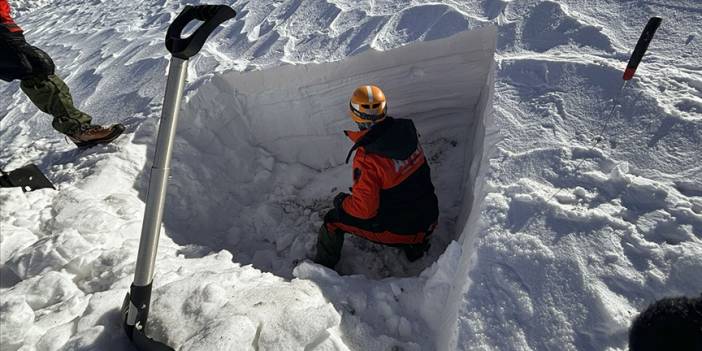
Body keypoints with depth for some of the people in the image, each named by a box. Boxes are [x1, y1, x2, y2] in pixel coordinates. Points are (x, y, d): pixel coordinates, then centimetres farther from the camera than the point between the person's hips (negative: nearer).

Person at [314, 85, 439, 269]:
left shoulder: (367, 159, -30)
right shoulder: (405, 129, -9)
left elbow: (365, 209, -24)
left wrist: (341, 201, -3)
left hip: (401, 230, -6)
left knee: (334, 219, 7)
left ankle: (322, 266, 31)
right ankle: (415, 244, 34)